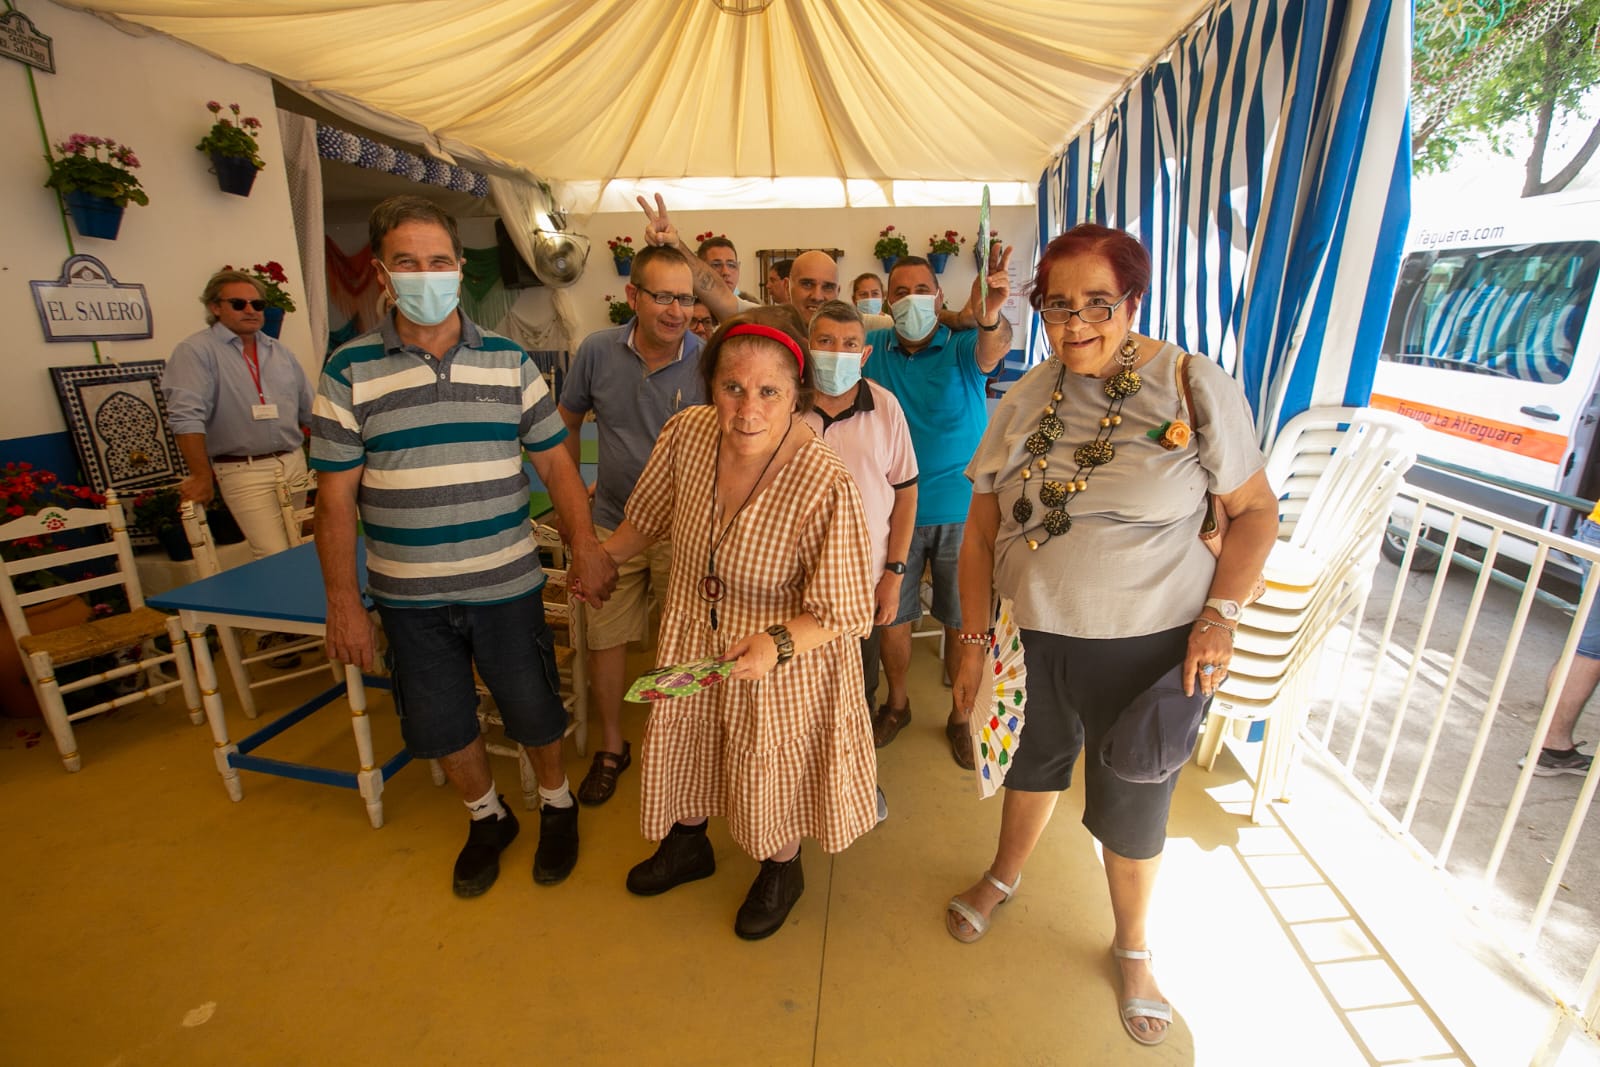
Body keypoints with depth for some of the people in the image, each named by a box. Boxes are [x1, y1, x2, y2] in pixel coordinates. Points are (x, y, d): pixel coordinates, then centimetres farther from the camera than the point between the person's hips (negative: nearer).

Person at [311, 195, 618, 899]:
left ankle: (556, 804, 40)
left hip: (508, 584, 0)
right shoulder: (349, 370, -3)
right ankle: (487, 817, 42)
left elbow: (556, 462, 2)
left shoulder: (509, 361, 1)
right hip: (409, 596, 1)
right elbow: (335, 497, -1)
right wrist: (342, 601, -2)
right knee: (439, 722, 15)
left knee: (533, 709, 12)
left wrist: (584, 543, -9)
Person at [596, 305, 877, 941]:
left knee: (771, 771, 18)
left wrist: (777, 644, -39)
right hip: (693, 642, 5)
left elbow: (843, 612, -22)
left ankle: (782, 871, 54)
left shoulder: (827, 487, -32)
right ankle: (688, 846, 60)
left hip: (783, 670, -4)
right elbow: (649, 517, 4)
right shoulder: (686, 434, -17)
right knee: (682, 746, 26)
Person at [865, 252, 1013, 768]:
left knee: (963, 621, 9)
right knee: (891, 619, 12)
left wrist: (989, 316, -53)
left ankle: (960, 717, 32)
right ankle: (897, 705, 38)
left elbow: (992, 350, -28)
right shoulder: (873, 348, 3)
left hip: (960, 510, -1)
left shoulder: (963, 346, -6)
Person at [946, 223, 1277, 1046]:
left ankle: (1132, 946, 45)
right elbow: (981, 529, 1)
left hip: (1150, 647, -2)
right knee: (1037, 762, 24)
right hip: (1037, 637, 3)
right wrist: (973, 641, 0)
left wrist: (1219, 616, -14)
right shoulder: (1024, 400, -1)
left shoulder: (1194, 386, -10)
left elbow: (1255, 509, -2)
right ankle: (1002, 878, 54)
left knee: (1130, 808, 14)